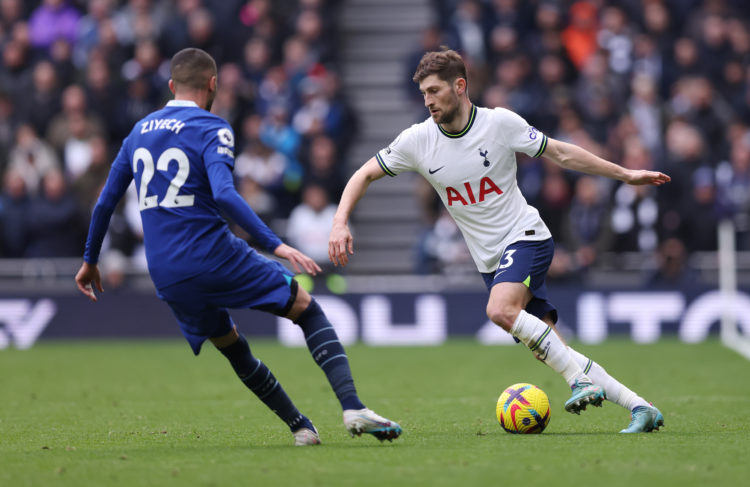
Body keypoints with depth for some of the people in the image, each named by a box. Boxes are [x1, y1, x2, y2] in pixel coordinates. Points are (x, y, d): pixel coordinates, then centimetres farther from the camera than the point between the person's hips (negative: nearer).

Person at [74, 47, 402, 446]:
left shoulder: (139, 132, 16)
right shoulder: (211, 129, -4)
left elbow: (105, 202, 19)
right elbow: (223, 194, -21)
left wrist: (90, 260, 32)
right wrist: (275, 245, -24)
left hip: (166, 276, 6)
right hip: (214, 257, -6)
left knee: (234, 349, 23)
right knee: (308, 310, 4)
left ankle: (300, 427, 23)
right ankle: (353, 408, -12)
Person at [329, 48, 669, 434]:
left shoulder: (500, 123, -11)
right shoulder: (417, 140, -4)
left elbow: (560, 153, 0)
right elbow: (365, 174, 5)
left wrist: (626, 175, 1)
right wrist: (340, 222, -10)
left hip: (525, 236, -4)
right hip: (490, 260, 4)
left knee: (501, 311, -32)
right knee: (549, 350, -4)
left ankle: (582, 378, -23)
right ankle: (640, 408, 1)